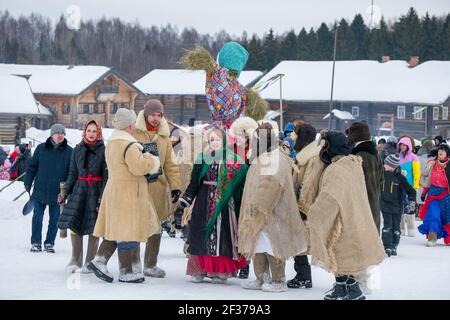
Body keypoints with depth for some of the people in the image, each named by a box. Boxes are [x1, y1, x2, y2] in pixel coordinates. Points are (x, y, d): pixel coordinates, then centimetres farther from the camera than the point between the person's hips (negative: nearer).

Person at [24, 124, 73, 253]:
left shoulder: (69, 151, -2)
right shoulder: (41, 148, 0)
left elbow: (71, 172, 1)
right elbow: (32, 166, 7)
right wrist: (27, 183, 5)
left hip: (57, 193, 0)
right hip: (40, 191, 0)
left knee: (55, 219, 7)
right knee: (37, 217, 4)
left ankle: (49, 243, 19)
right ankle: (36, 243, 14)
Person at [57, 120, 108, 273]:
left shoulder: (104, 150, -2)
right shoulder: (77, 150, 9)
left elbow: (107, 176, -5)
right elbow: (72, 174, 14)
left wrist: (103, 197, -13)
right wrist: (65, 193, 7)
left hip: (96, 191, -3)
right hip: (79, 189, 3)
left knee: (93, 227, -2)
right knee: (74, 223, -4)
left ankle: (89, 261, 9)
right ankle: (76, 259, 8)